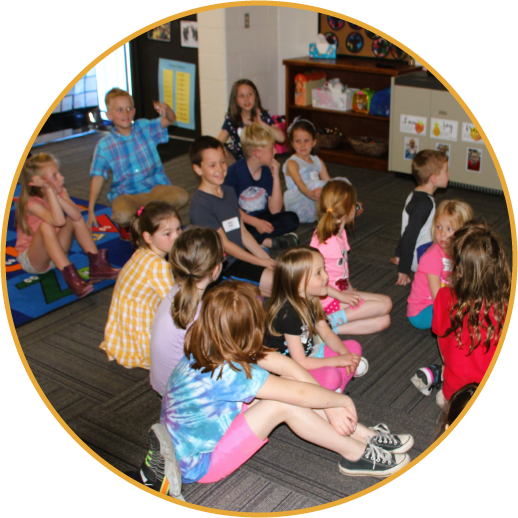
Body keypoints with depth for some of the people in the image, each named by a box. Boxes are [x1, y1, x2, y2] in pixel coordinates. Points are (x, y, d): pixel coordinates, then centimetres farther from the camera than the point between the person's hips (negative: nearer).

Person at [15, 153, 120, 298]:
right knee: (46, 225, -34)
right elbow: (59, 221, -42)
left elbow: (77, 215, -25)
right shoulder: (30, 203, -24)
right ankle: (70, 276, -39)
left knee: (75, 217, -13)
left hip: (56, 253, 6)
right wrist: (49, 191, -41)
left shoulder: (60, 192, -5)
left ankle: (96, 265, -17)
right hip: (31, 260, -6)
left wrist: (56, 194, -32)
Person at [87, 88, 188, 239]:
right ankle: (127, 226, 5)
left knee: (181, 196, -28)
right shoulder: (104, 145, 0)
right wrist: (91, 210, -2)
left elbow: (170, 120, -5)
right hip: (126, 195, -2)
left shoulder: (145, 128, 5)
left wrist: (165, 109, -31)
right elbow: (98, 177, 1)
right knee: (123, 215, -37)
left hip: (155, 188, 2)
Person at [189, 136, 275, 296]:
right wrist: (260, 262, -13)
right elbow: (224, 244, -15)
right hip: (222, 267, -8)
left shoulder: (229, 192, 10)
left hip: (242, 254, 8)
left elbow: (243, 232, 11)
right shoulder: (200, 205, -17)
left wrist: (267, 259, 2)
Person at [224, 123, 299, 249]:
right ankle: (269, 242, -26)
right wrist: (255, 222, -22)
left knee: (292, 219, -17)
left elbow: (275, 210, -6)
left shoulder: (268, 170, -1)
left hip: (261, 220, 5)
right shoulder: (235, 171, -14)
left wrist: (276, 177, -11)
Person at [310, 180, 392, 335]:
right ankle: (330, 321, -18)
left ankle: (330, 329, -13)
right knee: (385, 303, -13)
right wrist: (341, 296, -23)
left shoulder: (341, 233, 7)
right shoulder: (322, 241, -22)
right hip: (327, 299, -9)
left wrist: (350, 289, 7)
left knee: (383, 321, -2)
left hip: (342, 292, 9)